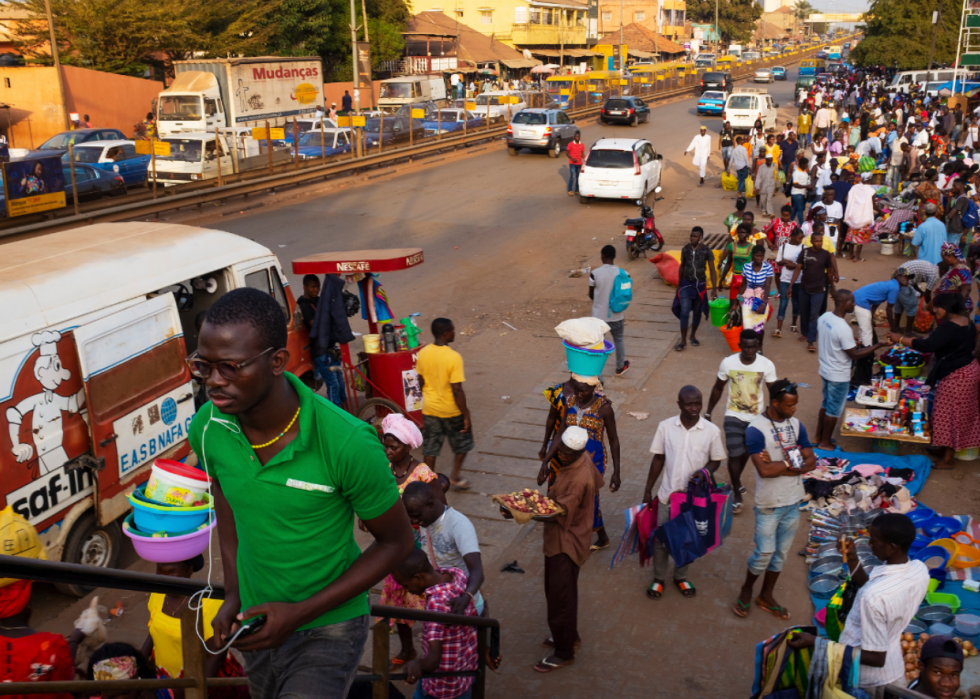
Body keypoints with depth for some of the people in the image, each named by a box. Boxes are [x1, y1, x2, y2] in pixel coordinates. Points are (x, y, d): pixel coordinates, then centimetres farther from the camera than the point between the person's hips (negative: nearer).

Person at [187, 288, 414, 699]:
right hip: (257, 621, 5)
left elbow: (396, 541, -15)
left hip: (327, 629, -5)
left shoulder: (348, 445, -30)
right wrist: (233, 594, -1)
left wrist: (299, 614, -19)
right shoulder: (207, 428, -14)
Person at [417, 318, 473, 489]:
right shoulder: (453, 357, -23)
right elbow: (457, 390, -22)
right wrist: (466, 415, -14)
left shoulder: (423, 353, -6)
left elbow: (421, 382, 6)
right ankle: (455, 476, 26)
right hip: (451, 410, -5)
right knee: (462, 444, 20)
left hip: (429, 409, 5)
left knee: (430, 448, 16)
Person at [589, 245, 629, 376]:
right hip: (616, 315, 2)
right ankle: (620, 367, 39)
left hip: (599, 315, -2)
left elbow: (591, 295, -3)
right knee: (618, 340, 23)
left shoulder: (595, 273, -16)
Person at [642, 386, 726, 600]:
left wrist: (704, 471, -22)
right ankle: (658, 579, 32)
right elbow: (658, 459, -1)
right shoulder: (665, 427, -11)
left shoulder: (711, 431, -12)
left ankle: (681, 577, 40)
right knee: (661, 538, 11)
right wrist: (648, 490, 3)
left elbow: (716, 460, 0)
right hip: (668, 494, 0)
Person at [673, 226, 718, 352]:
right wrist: (679, 284, 14)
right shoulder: (685, 249, -3)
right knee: (684, 312, -7)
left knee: (697, 312, 12)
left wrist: (714, 288, -13)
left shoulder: (707, 251, -11)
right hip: (686, 284, 1)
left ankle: (693, 335, 33)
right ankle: (683, 340, 1)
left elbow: (712, 270, -8)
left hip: (700, 284, -1)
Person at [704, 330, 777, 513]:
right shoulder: (728, 363, -16)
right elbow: (718, 388, -2)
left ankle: (736, 481, 47)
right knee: (735, 454, -7)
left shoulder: (767, 365, -17)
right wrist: (708, 413, 4)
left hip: (756, 417, 2)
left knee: (746, 452, 20)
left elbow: (773, 391, -5)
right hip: (733, 416, -1)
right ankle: (737, 495, 10)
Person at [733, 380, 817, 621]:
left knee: (781, 552, 16)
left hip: (793, 501, 6)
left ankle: (766, 596, 33)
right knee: (764, 553, 4)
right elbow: (764, 470, -28)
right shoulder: (756, 430, -20)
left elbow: (811, 461, -4)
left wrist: (779, 466, -19)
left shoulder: (796, 425, 0)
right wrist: (791, 462, -14)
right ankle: (746, 590, 29)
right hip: (769, 504, -6)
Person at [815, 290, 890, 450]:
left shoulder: (824, 317, -7)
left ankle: (818, 435, 38)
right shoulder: (843, 329, -31)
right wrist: (879, 345, -19)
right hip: (839, 376, -8)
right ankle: (825, 443, 24)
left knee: (826, 404, 24)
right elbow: (854, 354, -21)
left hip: (825, 370, 8)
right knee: (834, 410, 10)